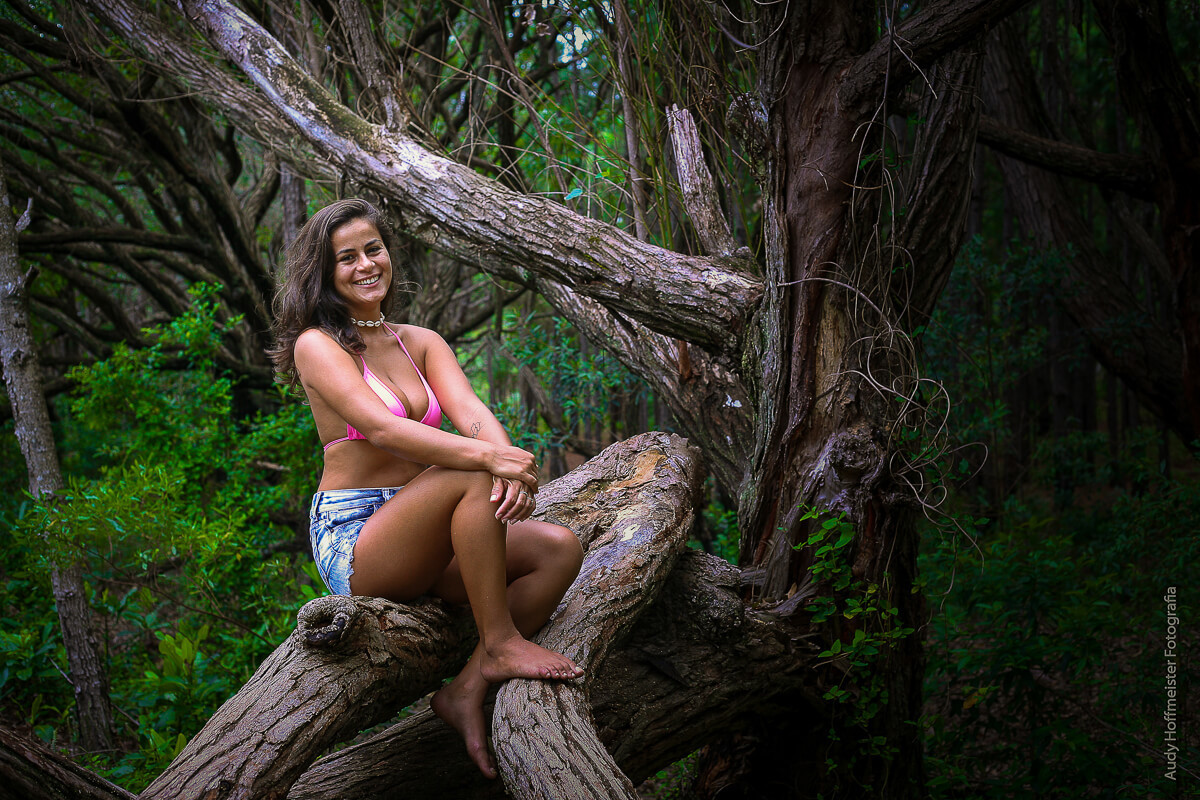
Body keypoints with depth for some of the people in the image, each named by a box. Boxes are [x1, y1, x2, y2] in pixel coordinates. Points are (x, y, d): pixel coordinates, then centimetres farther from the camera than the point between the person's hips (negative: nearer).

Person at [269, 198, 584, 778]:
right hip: (352, 540, -7)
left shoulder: (420, 343, 13)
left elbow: (471, 413, -6)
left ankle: (468, 688, -13)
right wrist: (488, 457, -36)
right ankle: (499, 645, -22)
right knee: (474, 477, -31)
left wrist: (513, 467, -29)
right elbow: (380, 429, -23)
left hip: (421, 544, 7)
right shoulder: (317, 345, -6)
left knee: (560, 549, -13)